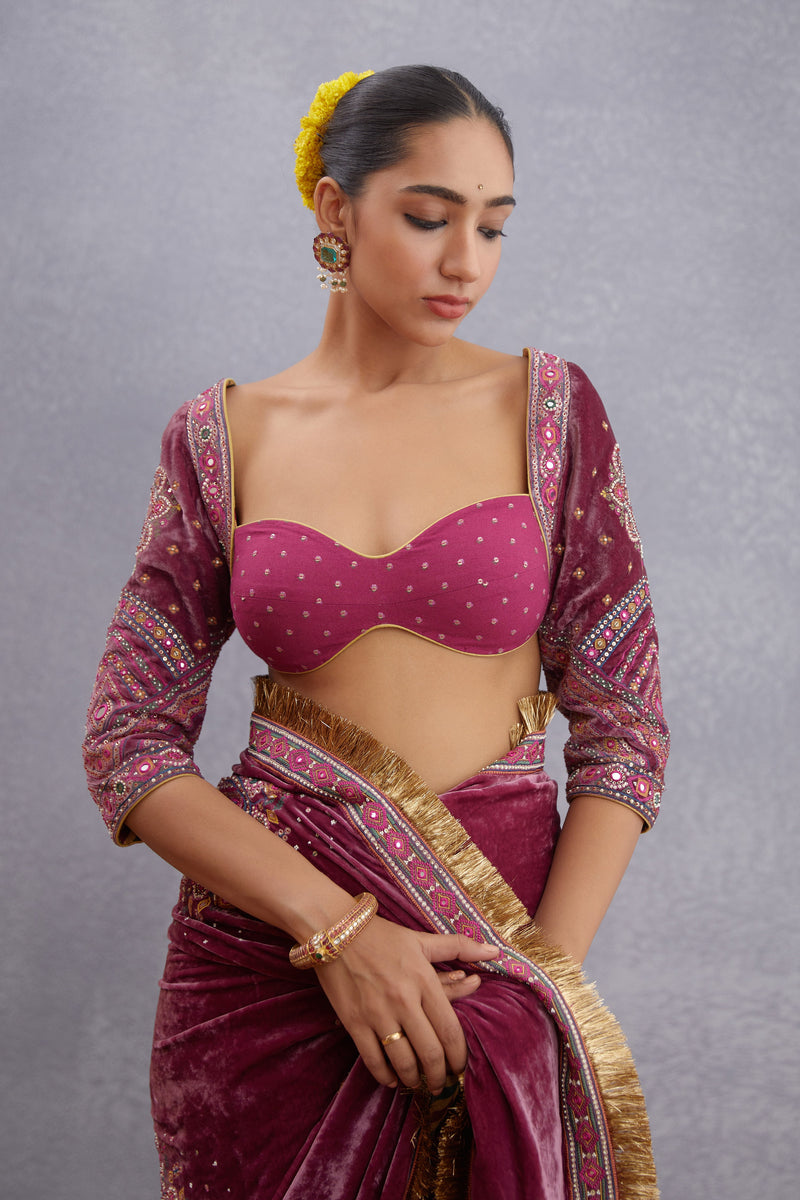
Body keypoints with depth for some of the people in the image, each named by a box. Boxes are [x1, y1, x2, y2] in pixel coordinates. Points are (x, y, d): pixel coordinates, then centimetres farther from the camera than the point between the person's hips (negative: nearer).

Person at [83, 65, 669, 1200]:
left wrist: (540, 978, -12)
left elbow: (624, 724, -2)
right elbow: (129, 742, -3)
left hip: (494, 931, 0)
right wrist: (337, 929, -14)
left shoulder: (548, 408, 0)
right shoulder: (222, 438, 0)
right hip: (260, 958, 1)